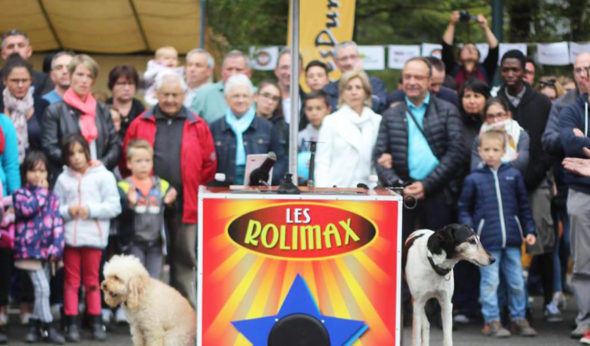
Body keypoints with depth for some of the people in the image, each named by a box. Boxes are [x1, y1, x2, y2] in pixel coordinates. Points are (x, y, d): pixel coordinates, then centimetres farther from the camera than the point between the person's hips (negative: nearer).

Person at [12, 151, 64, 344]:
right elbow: (28, 208, -20)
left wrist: (56, 248, -6)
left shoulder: (51, 197, 12)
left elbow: (58, 223, 6)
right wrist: (40, 191, -6)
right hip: (29, 249, -4)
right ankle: (48, 327, -4)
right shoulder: (20, 194, 2)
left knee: (41, 289, 9)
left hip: (46, 251, 5)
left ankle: (34, 326, 21)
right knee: (42, 287, -12)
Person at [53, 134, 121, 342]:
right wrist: (68, 211, -14)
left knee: (92, 281, 8)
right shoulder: (63, 179, 7)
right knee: (71, 280, 4)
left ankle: (96, 322, 14)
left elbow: (113, 206, -5)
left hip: (94, 237, -1)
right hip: (69, 236, 1)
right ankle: (71, 323, 8)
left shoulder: (103, 176, 0)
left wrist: (91, 210, -14)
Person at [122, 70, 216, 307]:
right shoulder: (140, 125, 5)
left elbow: (209, 164, 8)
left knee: (185, 258, 5)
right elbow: (127, 164, 8)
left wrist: (193, 190, 4)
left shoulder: (197, 126, 6)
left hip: (185, 205, 0)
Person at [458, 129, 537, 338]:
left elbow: (524, 205, 14)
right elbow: (464, 209, 7)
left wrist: (529, 230, 9)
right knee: (490, 281, 0)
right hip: (487, 241, -2)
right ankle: (492, 321, 8)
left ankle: (519, 319, 19)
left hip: (512, 239, 2)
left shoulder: (513, 175, 7)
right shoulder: (473, 179, 1)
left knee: (516, 281, 8)